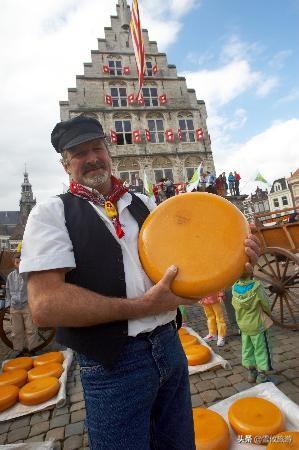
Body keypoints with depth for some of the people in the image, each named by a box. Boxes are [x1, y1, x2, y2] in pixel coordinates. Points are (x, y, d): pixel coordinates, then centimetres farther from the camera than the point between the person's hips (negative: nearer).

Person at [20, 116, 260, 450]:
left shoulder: (144, 204, 8)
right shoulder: (51, 213, -7)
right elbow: (44, 304, -19)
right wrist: (142, 306, -20)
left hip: (170, 344, 6)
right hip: (112, 365, -5)